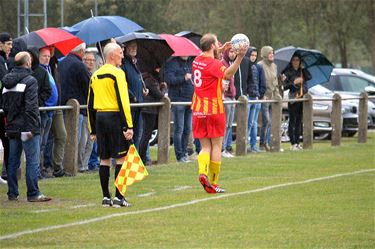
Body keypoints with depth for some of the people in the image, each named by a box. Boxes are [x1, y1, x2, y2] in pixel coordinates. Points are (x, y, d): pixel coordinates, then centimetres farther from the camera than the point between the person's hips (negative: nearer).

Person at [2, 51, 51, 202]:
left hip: (12, 128, 7)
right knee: (32, 161, -4)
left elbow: (5, 106, 13)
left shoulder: (7, 83, 11)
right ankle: (33, 194, -5)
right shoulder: (30, 81, -12)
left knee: (13, 161, 12)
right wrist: (32, 128, -18)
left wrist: (9, 124, 17)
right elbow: (31, 107, -19)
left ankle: (12, 193, 15)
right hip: (26, 127, -7)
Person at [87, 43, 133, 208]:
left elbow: (90, 105, 16)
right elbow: (123, 101, -16)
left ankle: (106, 197, 10)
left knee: (104, 158, 10)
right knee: (121, 157, -2)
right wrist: (129, 126, -16)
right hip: (114, 117, -7)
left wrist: (93, 130, 20)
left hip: (99, 118, 7)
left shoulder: (95, 75, 13)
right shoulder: (117, 73, -9)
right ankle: (119, 197, -5)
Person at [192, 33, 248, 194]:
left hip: (198, 110, 7)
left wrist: (220, 51, 33)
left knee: (205, 146, 9)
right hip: (214, 110, -6)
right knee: (216, 147, 3)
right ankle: (213, 183, 5)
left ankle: (203, 171, -18)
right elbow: (227, 74, -33)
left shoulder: (197, 61, 9)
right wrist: (239, 57, -43)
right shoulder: (213, 64, -14)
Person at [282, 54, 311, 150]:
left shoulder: (302, 71, 14)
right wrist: (294, 82, -19)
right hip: (293, 98, -5)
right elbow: (284, 86, -9)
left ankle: (297, 143, 14)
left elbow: (309, 77, -1)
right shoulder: (288, 72, -2)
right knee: (292, 121, -4)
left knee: (299, 121, 8)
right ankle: (293, 144, -3)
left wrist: (302, 68, -3)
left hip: (302, 98, 5)